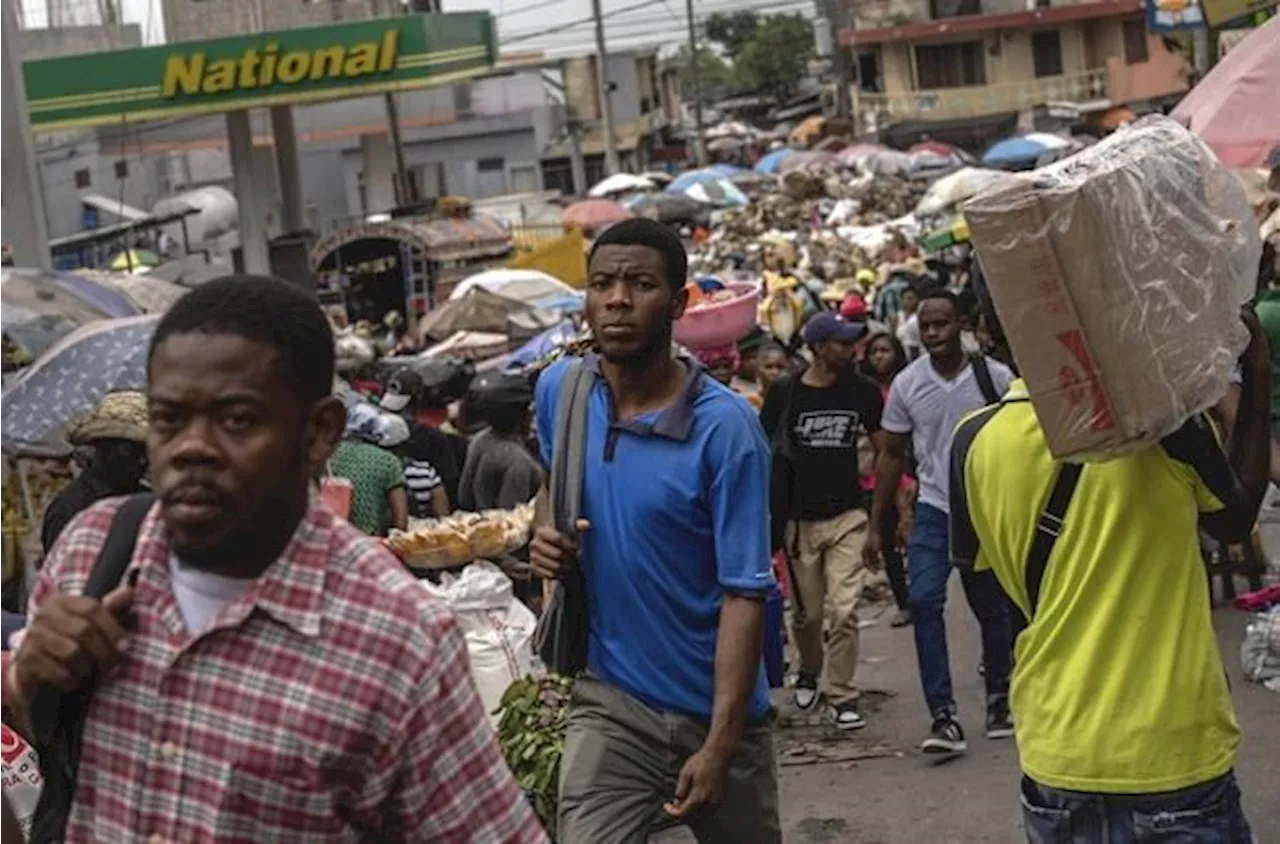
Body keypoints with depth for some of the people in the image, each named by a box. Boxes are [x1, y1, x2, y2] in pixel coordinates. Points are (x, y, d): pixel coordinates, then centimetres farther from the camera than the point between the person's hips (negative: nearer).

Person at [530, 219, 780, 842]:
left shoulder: (724, 426, -17)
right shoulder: (558, 391, -2)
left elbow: (745, 593, -17)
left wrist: (719, 745, -23)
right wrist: (547, 536, -3)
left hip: (716, 710, -2)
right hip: (610, 700, 2)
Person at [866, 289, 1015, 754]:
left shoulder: (994, 376, -6)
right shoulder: (907, 384, -1)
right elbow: (892, 456, 7)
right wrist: (876, 525, 5)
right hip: (934, 509, 1)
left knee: (992, 609, 9)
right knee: (923, 599, -15)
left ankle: (999, 698, 30)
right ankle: (944, 715, -13)